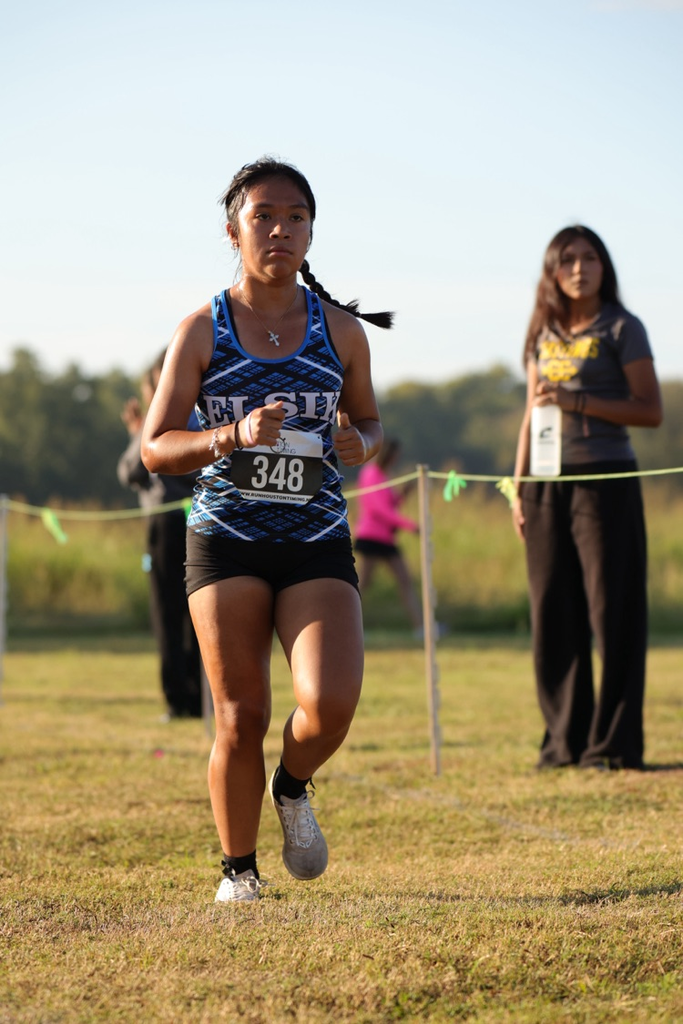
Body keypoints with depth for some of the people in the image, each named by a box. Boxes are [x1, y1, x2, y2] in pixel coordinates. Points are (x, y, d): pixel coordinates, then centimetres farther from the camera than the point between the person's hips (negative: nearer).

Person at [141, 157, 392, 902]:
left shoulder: (340, 330, 4)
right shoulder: (202, 331, -1)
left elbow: (367, 421, 18)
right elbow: (155, 448, -2)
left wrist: (359, 444, -7)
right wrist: (234, 436, -20)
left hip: (317, 541, 1)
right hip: (225, 539, -1)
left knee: (331, 702, -18)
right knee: (241, 716, 0)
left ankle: (293, 788, 17)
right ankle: (238, 870, 20)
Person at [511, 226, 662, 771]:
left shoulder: (621, 328, 0)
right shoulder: (544, 333, 15)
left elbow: (652, 411, -6)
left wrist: (575, 402, -14)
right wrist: (518, 487, 15)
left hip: (605, 480, -5)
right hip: (548, 484, 5)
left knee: (613, 613, -5)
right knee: (554, 616, 3)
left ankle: (616, 742, -2)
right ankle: (565, 738, 10)